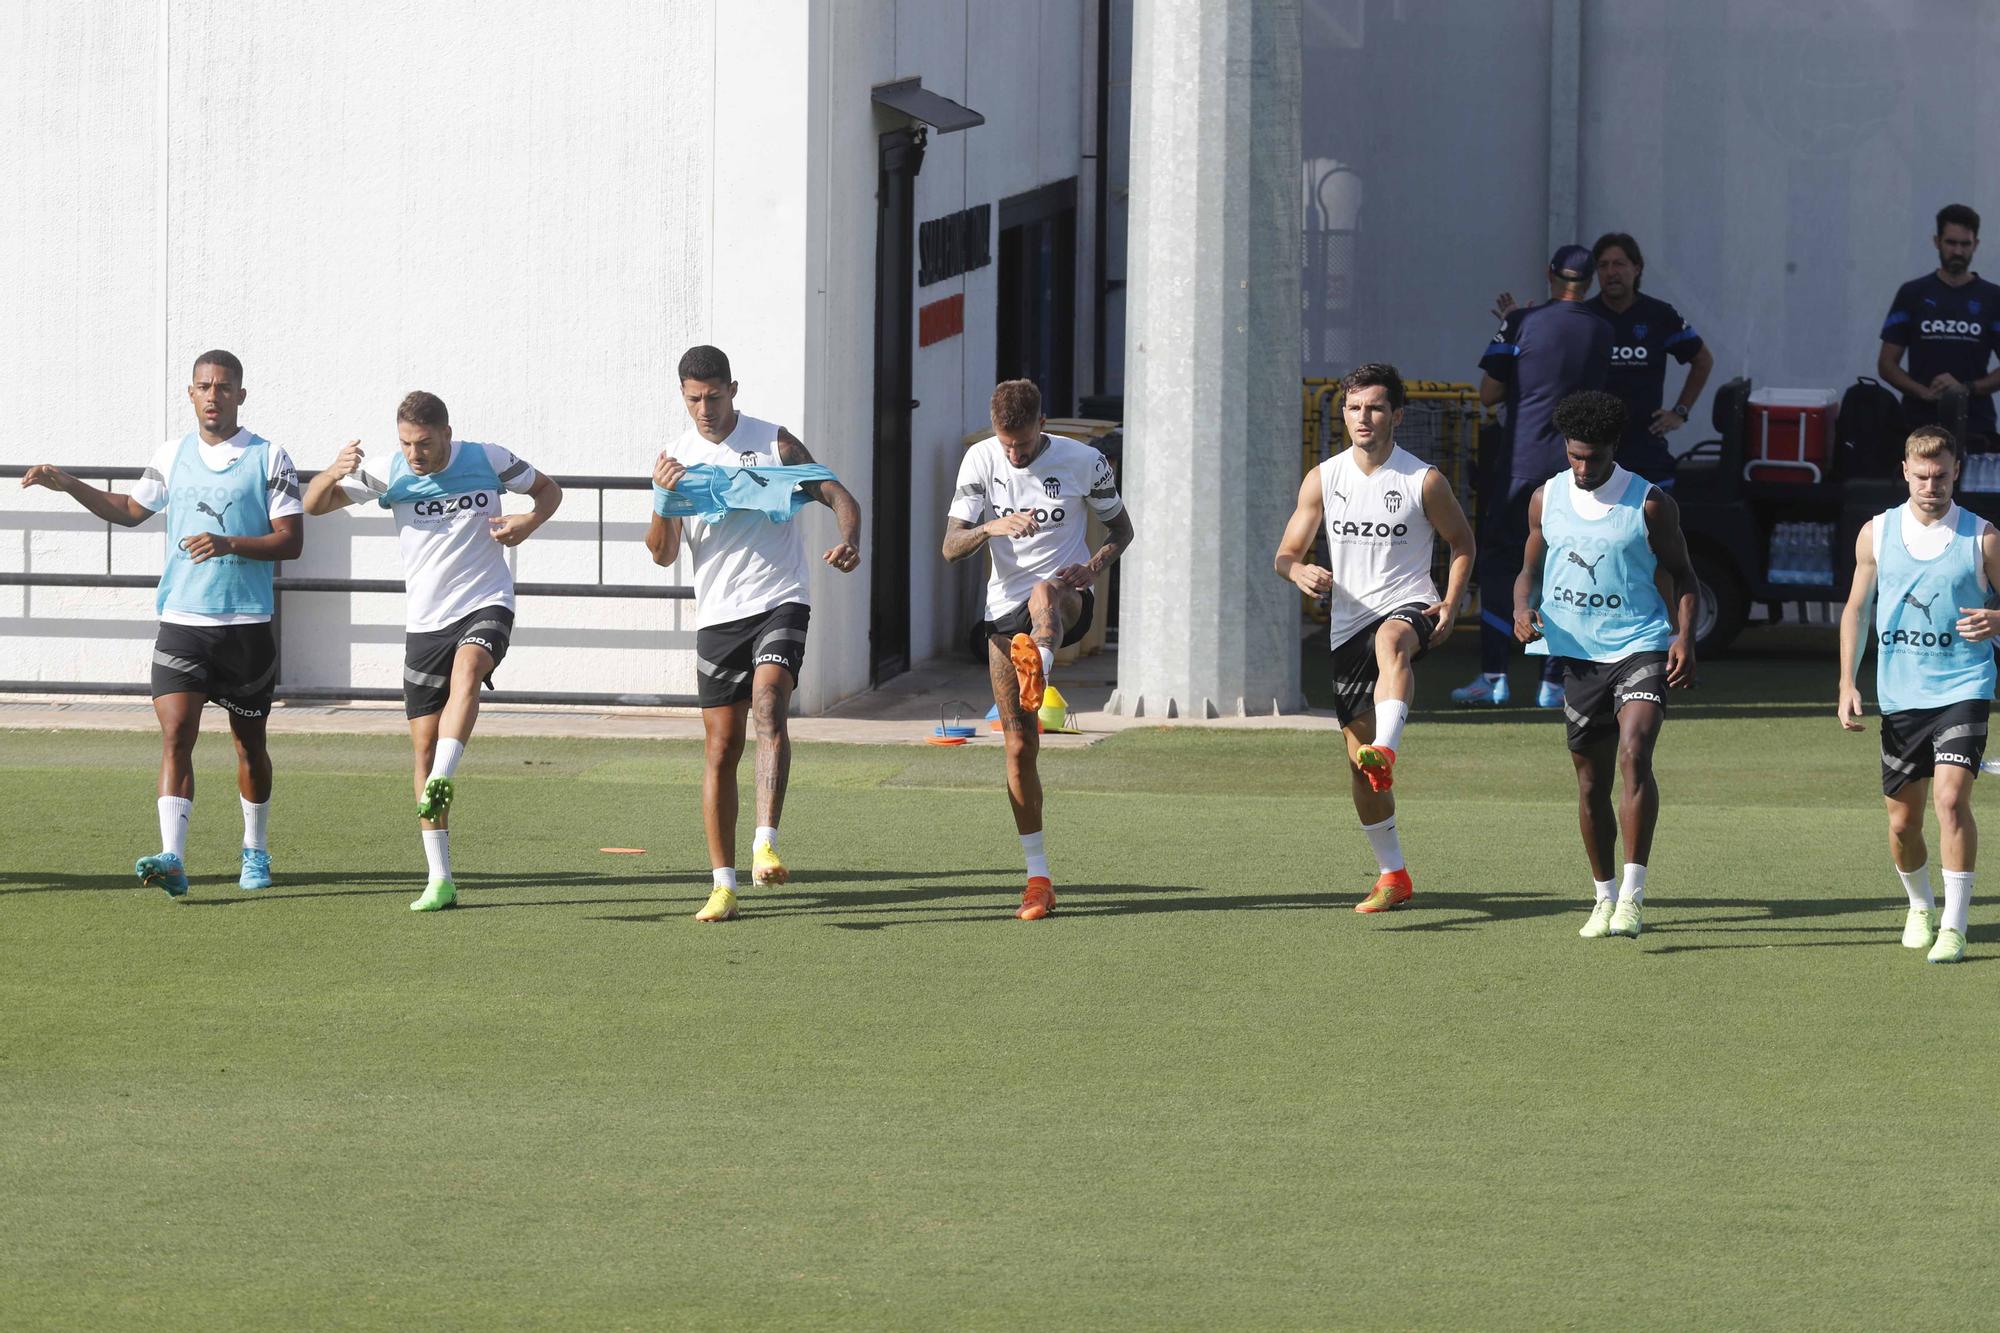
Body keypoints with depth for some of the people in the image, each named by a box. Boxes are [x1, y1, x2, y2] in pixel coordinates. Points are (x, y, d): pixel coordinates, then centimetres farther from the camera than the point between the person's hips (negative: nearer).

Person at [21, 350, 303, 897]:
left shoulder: (269, 458, -3)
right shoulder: (172, 455, 8)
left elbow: (291, 541, -6)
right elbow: (131, 510, 24)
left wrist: (230, 544, -21)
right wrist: (69, 485, 15)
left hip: (246, 625, -2)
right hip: (181, 621, 2)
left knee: (249, 743, 12)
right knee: (175, 734, -14)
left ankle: (255, 853, 32)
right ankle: (171, 860, -23)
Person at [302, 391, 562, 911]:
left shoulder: (488, 460, -5)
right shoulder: (389, 474, -3)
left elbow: (547, 489, 13)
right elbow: (312, 506, -1)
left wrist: (530, 521, -10)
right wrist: (335, 473, -24)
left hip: (486, 605, -2)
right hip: (425, 619, 2)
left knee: (465, 670, -37)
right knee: (424, 741, 0)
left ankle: (441, 780, -51)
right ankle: (439, 879, 5)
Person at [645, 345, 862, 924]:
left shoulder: (773, 442, 1)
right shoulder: (678, 458, 7)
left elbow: (837, 495, 1)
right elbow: (663, 554, 2)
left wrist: (849, 541, -20)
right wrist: (662, 500, -17)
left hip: (779, 600, -3)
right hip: (717, 614, 3)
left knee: (768, 702, -27)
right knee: (722, 748, 3)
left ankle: (766, 847, -35)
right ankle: (723, 884, 9)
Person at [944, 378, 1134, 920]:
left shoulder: (1083, 462, -3)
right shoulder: (980, 461, 1)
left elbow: (1121, 528, 10)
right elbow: (951, 547, -3)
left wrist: (1093, 568, -11)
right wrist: (992, 528, -25)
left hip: (1066, 601, -3)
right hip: (1005, 611, 3)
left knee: (1043, 594, -42)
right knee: (1019, 746, 0)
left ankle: (1038, 673, -75)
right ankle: (1038, 879, 9)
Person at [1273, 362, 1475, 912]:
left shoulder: (1424, 481, -2)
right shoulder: (1322, 480, 6)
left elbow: (1462, 542, 11)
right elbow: (1286, 553, 9)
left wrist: (1450, 604, -4)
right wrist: (1300, 571, -16)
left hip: (1408, 607, -4)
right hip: (1348, 621, 4)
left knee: (1390, 640, -43)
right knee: (1357, 758, 3)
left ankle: (1386, 750, -65)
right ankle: (1392, 874, 17)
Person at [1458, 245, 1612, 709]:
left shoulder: (1522, 323, -5)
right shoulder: (1602, 332, 7)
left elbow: (1489, 393, -2)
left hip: (1521, 462, -3)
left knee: (1499, 565, 4)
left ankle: (1494, 676, -4)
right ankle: (1553, 683, 4)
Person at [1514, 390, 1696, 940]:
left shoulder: (1650, 504, -3)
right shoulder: (1546, 499, 6)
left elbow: (1681, 575, 4)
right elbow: (1531, 569, 17)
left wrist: (1684, 637, -10)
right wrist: (1524, 607, -5)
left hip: (1640, 647, -4)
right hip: (1576, 653, 4)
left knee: (1634, 754, -24)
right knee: (1591, 782, 10)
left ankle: (1632, 895, -24)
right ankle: (1604, 896, 26)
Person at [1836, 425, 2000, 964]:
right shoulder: (1876, 533, 5)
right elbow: (1856, 608, 14)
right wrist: (1848, 685, 7)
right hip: (1899, 695, 3)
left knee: (1951, 797, -20)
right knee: (1902, 822, 8)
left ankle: (1953, 927, -16)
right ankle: (1920, 908, 35)